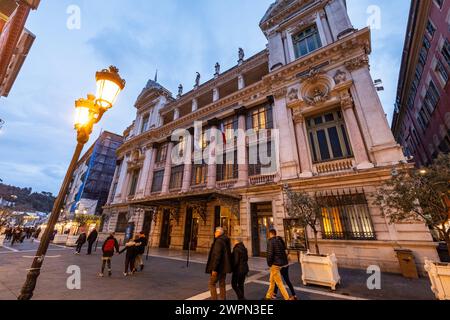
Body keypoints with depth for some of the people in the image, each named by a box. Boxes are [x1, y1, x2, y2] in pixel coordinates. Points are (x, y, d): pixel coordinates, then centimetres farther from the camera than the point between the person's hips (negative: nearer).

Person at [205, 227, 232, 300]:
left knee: (212, 283, 5)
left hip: (219, 267, -9)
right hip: (224, 267, 9)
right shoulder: (226, 241, 10)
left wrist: (214, 268, -21)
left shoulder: (218, 241, -19)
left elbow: (217, 255, -24)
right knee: (222, 284, 16)